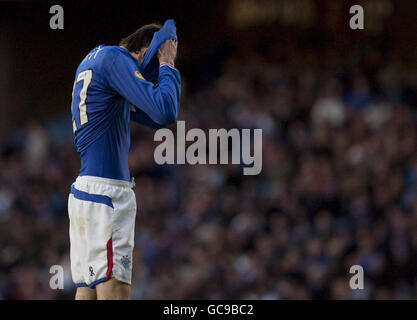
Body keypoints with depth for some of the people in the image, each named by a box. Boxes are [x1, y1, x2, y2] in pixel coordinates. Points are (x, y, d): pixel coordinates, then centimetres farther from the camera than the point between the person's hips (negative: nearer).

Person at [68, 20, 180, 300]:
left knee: (87, 291, 6)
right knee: (114, 290, -17)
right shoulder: (115, 59, -7)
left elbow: (154, 118, 27)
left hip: (85, 189, 10)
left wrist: (164, 67, 17)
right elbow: (165, 113, -18)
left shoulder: (95, 58, 22)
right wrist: (167, 65, -4)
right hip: (105, 192, -10)